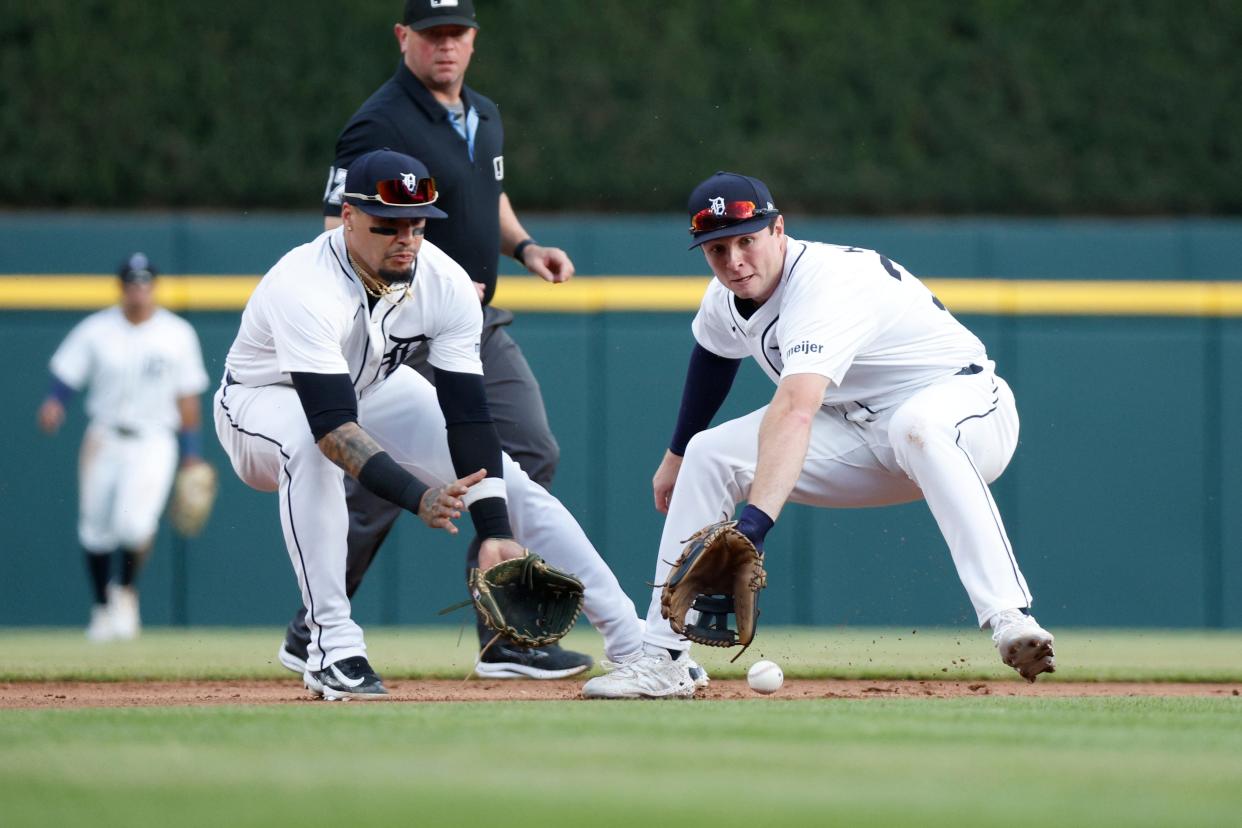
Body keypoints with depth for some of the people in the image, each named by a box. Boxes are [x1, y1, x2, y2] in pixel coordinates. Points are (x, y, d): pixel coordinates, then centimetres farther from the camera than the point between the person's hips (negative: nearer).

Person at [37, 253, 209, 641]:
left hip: (153, 441, -2)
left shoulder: (178, 334, 1)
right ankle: (102, 607, 25)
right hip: (104, 440, 2)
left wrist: (193, 454, 4)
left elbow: (187, 398, 6)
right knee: (96, 530, 4)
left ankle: (126, 591, 4)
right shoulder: (95, 330, 0)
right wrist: (53, 404, -25)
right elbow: (64, 376, -3)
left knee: (134, 522, -22)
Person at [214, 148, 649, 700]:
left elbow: (467, 416, -22)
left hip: (373, 390, 5)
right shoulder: (306, 288, -38)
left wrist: (495, 531, -32)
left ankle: (632, 640, 2)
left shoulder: (445, 284, -22)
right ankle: (332, 646, -34)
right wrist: (418, 497, -58)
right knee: (308, 445, -40)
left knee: (509, 482, -6)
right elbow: (331, 425, -46)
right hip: (265, 402, -5)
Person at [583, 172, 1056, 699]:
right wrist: (676, 457, 26)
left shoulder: (826, 285, -32)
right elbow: (714, 354, 21)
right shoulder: (727, 298, -5)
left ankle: (1009, 619, -52)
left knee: (916, 424, -43)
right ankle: (663, 661, 2)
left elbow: (793, 412, -47)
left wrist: (755, 521, -59)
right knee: (708, 456, -2)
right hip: (865, 436, 9)